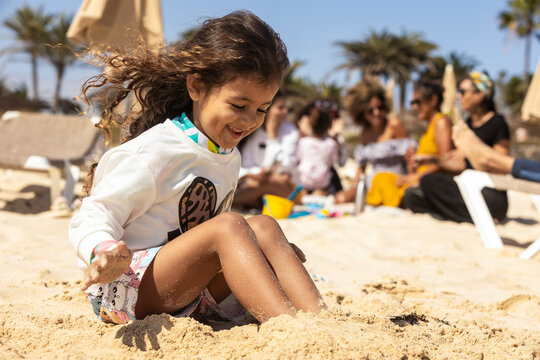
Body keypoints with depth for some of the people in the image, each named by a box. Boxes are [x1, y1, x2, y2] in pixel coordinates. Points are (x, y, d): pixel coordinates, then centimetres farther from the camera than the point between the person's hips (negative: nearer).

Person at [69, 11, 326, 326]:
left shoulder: (229, 159, 13)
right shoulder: (155, 151, -14)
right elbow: (95, 217, -14)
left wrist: (270, 253, 16)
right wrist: (103, 253, -37)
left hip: (191, 295, 7)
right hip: (124, 287, -7)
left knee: (264, 228, -15)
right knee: (229, 226, -28)